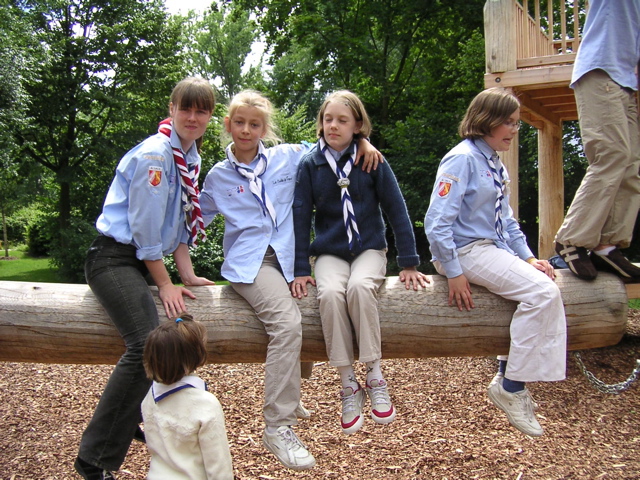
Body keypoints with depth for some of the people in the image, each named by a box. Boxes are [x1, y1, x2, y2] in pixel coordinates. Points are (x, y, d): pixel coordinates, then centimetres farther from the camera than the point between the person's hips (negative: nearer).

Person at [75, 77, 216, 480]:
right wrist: (165, 284, -10)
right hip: (114, 259, -9)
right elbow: (145, 227, -16)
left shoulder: (192, 158, 12)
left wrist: (188, 274, 9)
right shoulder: (154, 155, -16)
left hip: (146, 261, 9)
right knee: (147, 346, -23)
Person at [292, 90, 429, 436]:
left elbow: (396, 211, -2)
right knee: (330, 292, -32)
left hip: (369, 248, -1)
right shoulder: (310, 164, 0)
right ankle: (348, 385, -20)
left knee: (359, 286, -35)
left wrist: (409, 263, -5)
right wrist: (300, 269, -6)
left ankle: (375, 377, -20)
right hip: (329, 252, 1)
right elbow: (300, 217, 0)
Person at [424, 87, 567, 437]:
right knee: (541, 291, -20)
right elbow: (437, 221, -19)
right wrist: (453, 273, -19)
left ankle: (510, 376, 4)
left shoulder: (496, 165, 15)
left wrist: (528, 257, 10)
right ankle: (510, 386, -9)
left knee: (545, 288, -3)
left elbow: (506, 220, 21)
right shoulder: (462, 158, -13)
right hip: (467, 250, -9)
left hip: (493, 248, 9)